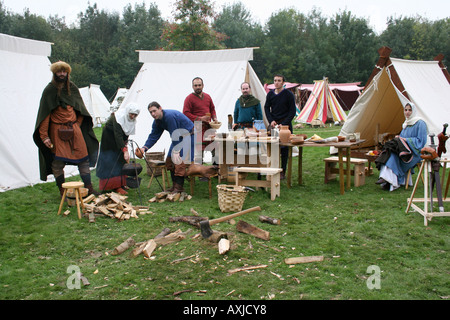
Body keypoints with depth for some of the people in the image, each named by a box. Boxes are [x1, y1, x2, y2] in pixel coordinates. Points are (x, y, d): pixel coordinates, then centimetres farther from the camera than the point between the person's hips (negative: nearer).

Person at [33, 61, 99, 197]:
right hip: (57, 130, -4)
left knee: (83, 157, 3)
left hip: (74, 128, 4)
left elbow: (80, 109, 18)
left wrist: (77, 125, 9)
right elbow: (44, 114, -5)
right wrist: (44, 136, -11)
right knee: (58, 162, 0)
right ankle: (62, 190, 13)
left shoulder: (72, 87, 10)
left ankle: (88, 187, 13)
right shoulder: (49, 90, -2)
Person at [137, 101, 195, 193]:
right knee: (169, 160, 7)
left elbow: (175, 135, -28)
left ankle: (179, 187, -14)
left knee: (179, 161, -19)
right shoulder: (157, 121, 1)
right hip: (178, 137, 10)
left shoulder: (170, 116, -29)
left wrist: (176, 151, -25)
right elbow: (153, 136, 4)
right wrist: (144, 148, -10)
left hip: (188, 136, -10)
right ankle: (174, 185, 15)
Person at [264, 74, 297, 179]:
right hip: (273, 124, 3)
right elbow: (266, 108, 13)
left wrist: (283, 124, -13)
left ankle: (283, 172, 8)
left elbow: (292, 111, -4)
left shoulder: (289, 94, -3)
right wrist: (271, 121, -2)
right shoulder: (270, 94, 7)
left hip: (285, 124, -3)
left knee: (284, 149, 0)